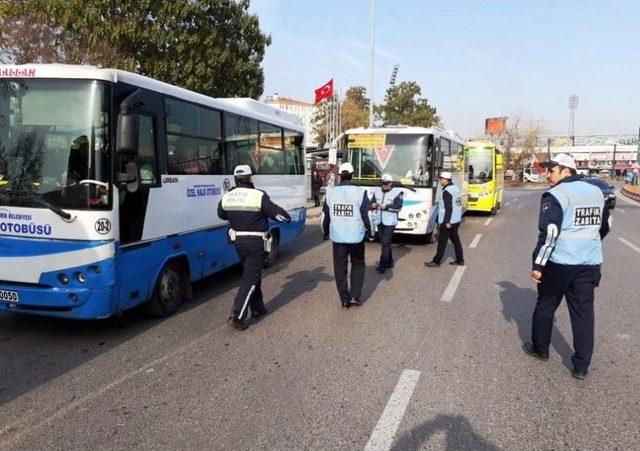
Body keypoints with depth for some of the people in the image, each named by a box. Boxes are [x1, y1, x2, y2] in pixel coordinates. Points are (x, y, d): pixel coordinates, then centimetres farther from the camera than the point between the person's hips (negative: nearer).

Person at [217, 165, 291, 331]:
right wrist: (287, 218, 9)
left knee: (251, 274, 21)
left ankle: (257, 309, 31)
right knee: (250, 278, -1)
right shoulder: (258, 196, -17)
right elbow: (277, 213, -12)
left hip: (238, 242, 6)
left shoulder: (226, 197, 0)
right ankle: (238, 317, -4)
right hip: (256, 243, -6)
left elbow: (221, 215, 18)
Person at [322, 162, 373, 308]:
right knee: (358, 265, 17)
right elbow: (367, 215, -7)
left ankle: (345, 299, 15)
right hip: (356, 236, -1)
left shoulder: (330, 192, -1)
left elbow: (325, 215, 6)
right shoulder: (360, 192, -9)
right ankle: (355, 296, 9)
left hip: (337, 237, 2)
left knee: (340, 267, 11)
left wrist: (325, 232, 20)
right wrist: (370, 231, 8)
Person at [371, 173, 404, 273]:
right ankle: (389, 262, 25)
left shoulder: (397, 192, -6)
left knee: (386, 243, -9)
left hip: (390, 222, -6)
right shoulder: (377, 191, 9)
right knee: (384, 243, 12)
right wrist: (373, 205, -11)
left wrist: (386, 207, -23)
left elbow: (398, 206, -14)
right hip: (379, 221, 6)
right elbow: (372, 202, 13)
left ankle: (382, 266, -7)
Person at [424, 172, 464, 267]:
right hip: (456, 219, 9)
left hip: (448, 221, -9)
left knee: (442, 241, -3)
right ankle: (460, 260, 19)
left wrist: (447, 221, -22)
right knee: (455, 239, 15)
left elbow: (448, 208, -23)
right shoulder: (455, 188, 11)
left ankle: (436, 261, 4)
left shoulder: (447, 191, -18)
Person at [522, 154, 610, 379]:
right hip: (590, 263, 6)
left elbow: (549, 234, -20)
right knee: (584, 312, 8)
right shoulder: (596, 192, 10)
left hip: (559, 262, -6)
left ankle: (540, 349, 28)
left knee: (545, 306, 13)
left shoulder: (556, 195, -12)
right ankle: (581, 367, 11)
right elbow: (604, 227, 22)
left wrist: (537, 265, -17)